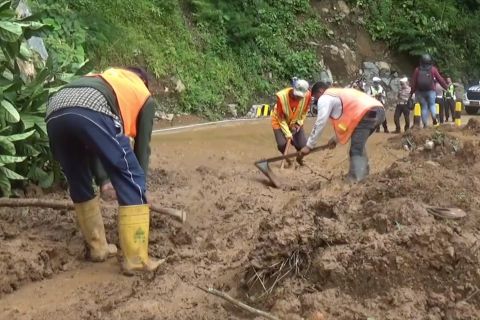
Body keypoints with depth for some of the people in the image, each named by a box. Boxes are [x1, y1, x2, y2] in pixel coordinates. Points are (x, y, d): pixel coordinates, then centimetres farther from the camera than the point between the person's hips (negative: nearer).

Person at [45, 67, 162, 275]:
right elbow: (142, 145, 27)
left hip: (55, 113, 6)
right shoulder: (144, 95, 31)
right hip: (93, 112, -6)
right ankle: (136, 260, 4)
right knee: (131, 183, 5)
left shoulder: (103, 77, 45)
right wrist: (138, 185, 35)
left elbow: (91, 145, 44)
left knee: (79, 185, 23)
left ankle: (97, 248, 32)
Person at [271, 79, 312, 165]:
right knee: (282, 144, -18)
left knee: (303, 145, -4)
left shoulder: (307, 95, -27)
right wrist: (288, 134, -25)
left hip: (295, 122, 3)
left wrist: (299, 123, -11)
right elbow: (281, 118, -24)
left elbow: (305, 111, -3)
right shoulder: (281, 96, -36)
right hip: (280, 121, -3)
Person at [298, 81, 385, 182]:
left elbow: (320, 123, 2)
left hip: (367, 113, -9)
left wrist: (309, 146, 5)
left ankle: (356, 181, -14)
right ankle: (362, 172, 29)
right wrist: (336, 138, 40)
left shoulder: (325, 98, 8)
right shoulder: (341, 93, 35)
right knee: (359, 146, 24)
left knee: (356, 151, -7)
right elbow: (344, 119, 37)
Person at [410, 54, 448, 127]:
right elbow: (440, 79, 5)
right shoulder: (433, 69, 4)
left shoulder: (417, 70, 6)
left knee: (424, 107, 8)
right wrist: (446, 87, 16)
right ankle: (434, 117, -17)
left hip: (420, 91, 1)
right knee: (432, 105, 13)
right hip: (431, 91, -1)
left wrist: (411, 93, 9)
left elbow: (413, 82, 5)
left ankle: (425, 124, 3)